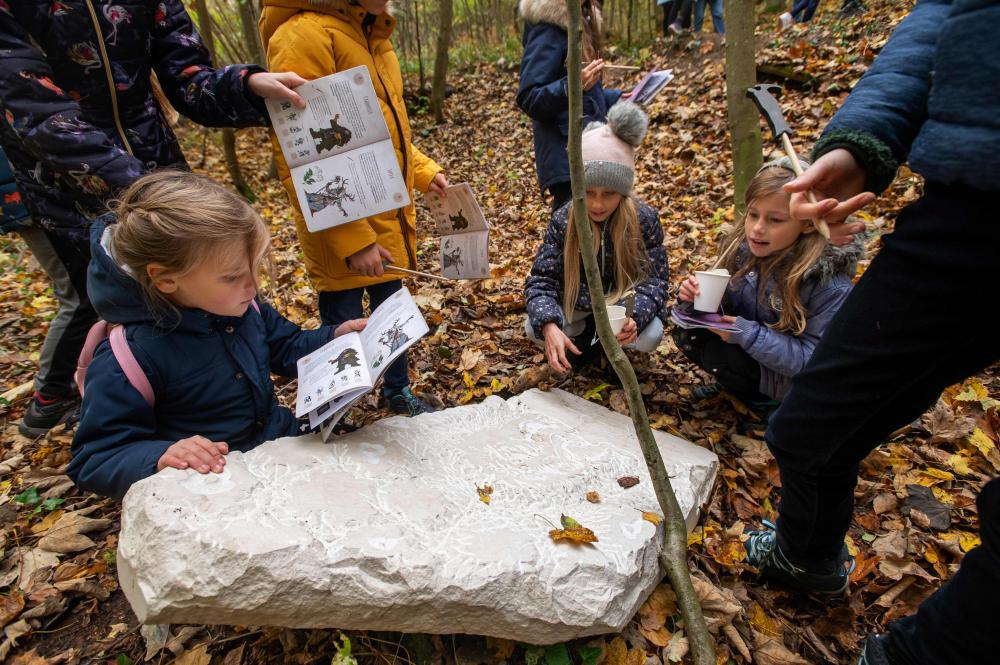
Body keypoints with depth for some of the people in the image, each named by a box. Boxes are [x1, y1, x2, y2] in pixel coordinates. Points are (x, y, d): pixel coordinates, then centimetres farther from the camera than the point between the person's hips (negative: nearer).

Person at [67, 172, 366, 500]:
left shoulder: (240, 305, -3)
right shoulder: (128, 358, -22)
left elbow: (285, 349, 14)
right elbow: (93, 460, -14)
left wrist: (334, 337, -3)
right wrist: (159, 457, -33)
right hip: (213, 483, -4)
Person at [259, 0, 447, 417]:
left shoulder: (371, 34, 11)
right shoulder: (305, 35, -16)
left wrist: (423, 171, 7)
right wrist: (351, 239, -22)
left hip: (391, 220, 8)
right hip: (343, 233, -8)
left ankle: (398, 391, 44)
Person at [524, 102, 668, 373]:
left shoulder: (645, 219, -20)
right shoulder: (563, 220, -18)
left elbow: (654, 280, -20)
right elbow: (541, 279, -21)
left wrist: (635, 316, -43)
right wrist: (549, 325, -42)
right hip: (579, 305, 1)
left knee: (650, 337, -30)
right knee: (534, 329, -23)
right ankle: (587, 336, 9)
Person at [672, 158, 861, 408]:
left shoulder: (830, 283, -27)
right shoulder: (742, 249, -12)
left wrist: (748, 334, -35)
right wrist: (696, 295, -24)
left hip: (792, 378, -5)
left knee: (718, 352, -26)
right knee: (688, 331, -15)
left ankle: (765, 398, 3)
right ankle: (733, 384, 8)